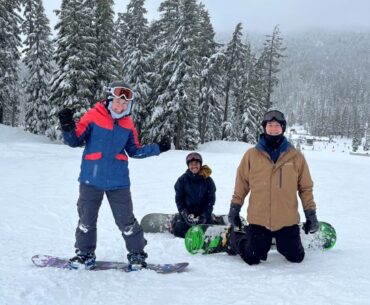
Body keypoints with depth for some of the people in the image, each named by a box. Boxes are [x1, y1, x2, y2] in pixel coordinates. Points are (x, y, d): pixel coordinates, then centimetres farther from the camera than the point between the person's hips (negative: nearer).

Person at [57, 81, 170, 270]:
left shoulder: (128, 124, 5)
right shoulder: (92, 117, -6)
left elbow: (134, 151, 14)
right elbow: (75, 141, -4)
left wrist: (157, 148, 8)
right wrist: (67, 126, -22)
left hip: (118, 181, 2)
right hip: (91, 179, -1)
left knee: (126, 221, 4)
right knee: (86, 219, 8)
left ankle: (137, 255, 20)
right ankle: (84, 254, 26)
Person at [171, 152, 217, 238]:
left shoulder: (207, 180, -3)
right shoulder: (182, 180, -4)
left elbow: (211, 200, -1)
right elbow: (179, 199, -1)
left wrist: (205, 215, -13)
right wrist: (184, 214, -14)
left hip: (203, 211, 1)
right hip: (187, 211, 0)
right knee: (179, 232, -14)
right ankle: (176, 220, 19)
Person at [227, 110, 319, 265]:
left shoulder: (296, 156, 1)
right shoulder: (251, 155, -1)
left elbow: (306, 187, 6)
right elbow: (241, 184, 6)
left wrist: (310, 213, 4)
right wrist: (234, 208, 5)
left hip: (287, 221, 1)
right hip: (258, 220, -1)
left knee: (296, 257, 4)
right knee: (252, 259, 0)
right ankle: (235, 238, 30)